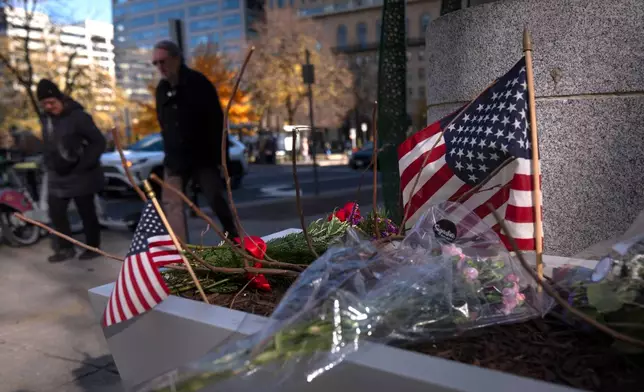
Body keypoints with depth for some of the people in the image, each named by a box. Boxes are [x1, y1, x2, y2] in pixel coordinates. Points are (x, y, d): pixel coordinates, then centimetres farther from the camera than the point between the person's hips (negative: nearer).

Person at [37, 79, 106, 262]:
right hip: (57, 176, 7)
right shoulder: (46, 118, 6)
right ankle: (65, 248, 25)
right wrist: (50, 164, 9)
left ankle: (93, 247, 23)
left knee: (86, 212, 6)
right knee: (56, 212, 9)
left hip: (81, 176, -7)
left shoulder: (78, 116, -17)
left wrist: (83, 165, -18)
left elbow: (99, 142, -16)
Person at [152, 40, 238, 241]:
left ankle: (234, 239, 17)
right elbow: (164, 125, 17)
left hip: (202, 156, -5)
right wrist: (169, 152, 12)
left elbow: (217, 121, -11)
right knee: (172, 204, 0)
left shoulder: (198, 83, -9)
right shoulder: (161, 89, 8)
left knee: (216, 200, -1)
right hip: (175, 158, 5)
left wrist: (220, 156, -15)